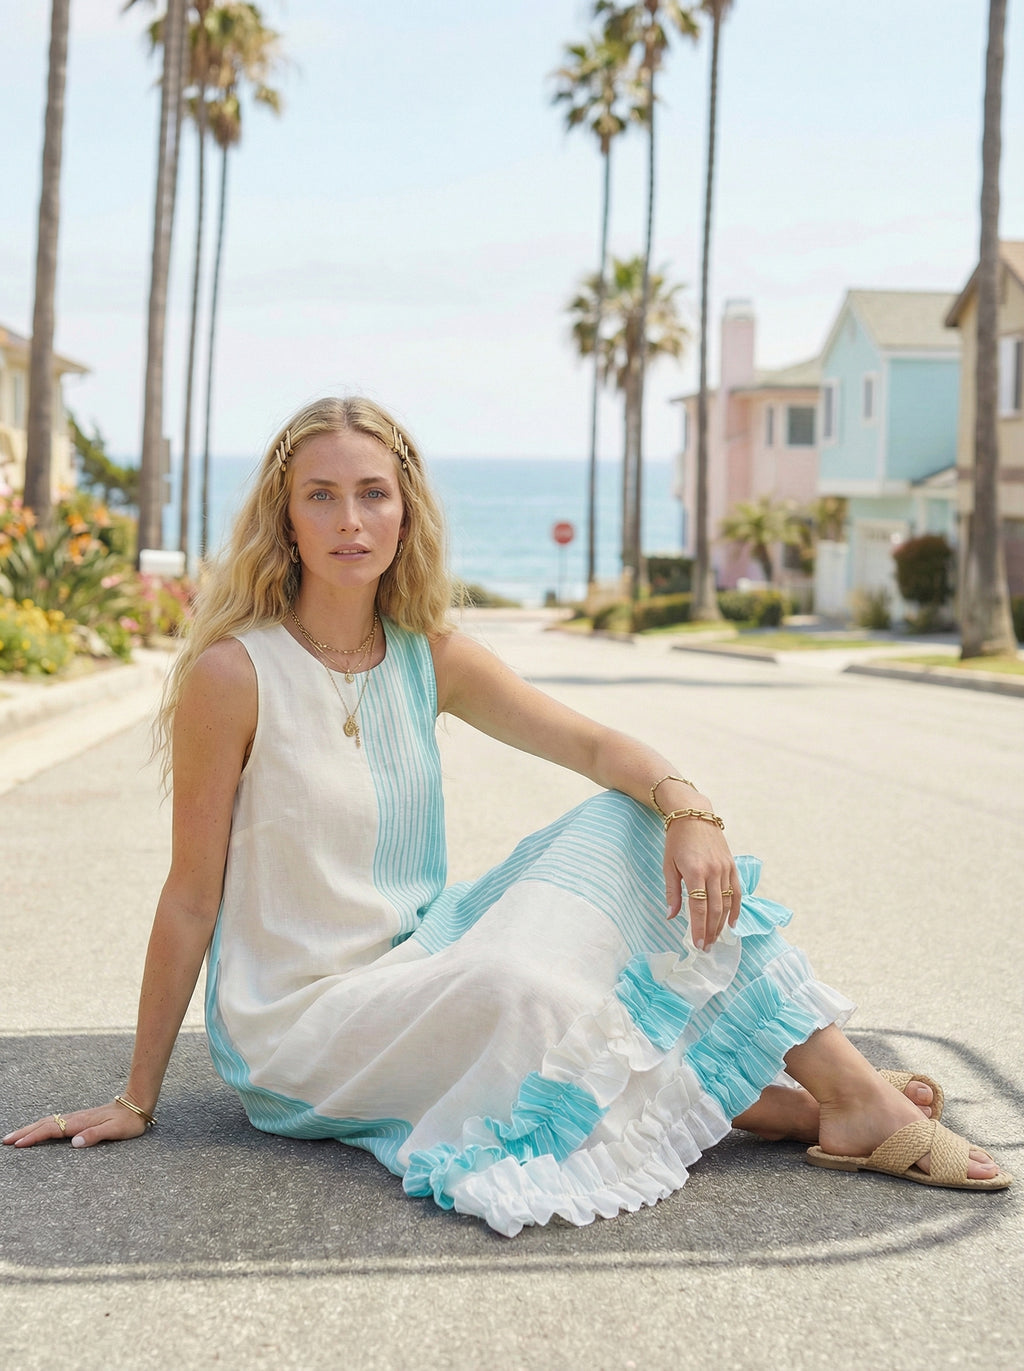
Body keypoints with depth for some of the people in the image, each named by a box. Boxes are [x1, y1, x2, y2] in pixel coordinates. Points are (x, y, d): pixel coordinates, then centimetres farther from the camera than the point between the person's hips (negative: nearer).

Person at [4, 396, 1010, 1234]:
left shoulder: (429, 657, 2)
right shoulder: (234, 673, -16)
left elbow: (593, 744, -5)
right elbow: (192, 895, -13)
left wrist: (686, 804, -27)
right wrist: (135, 1100, -7)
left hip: (415, 964, 7)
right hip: (293, 1023, -7)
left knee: (629, 828, -9)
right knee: (516, 990, -35)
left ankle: (855, 1096, -13)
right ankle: (767, 1107, -10)